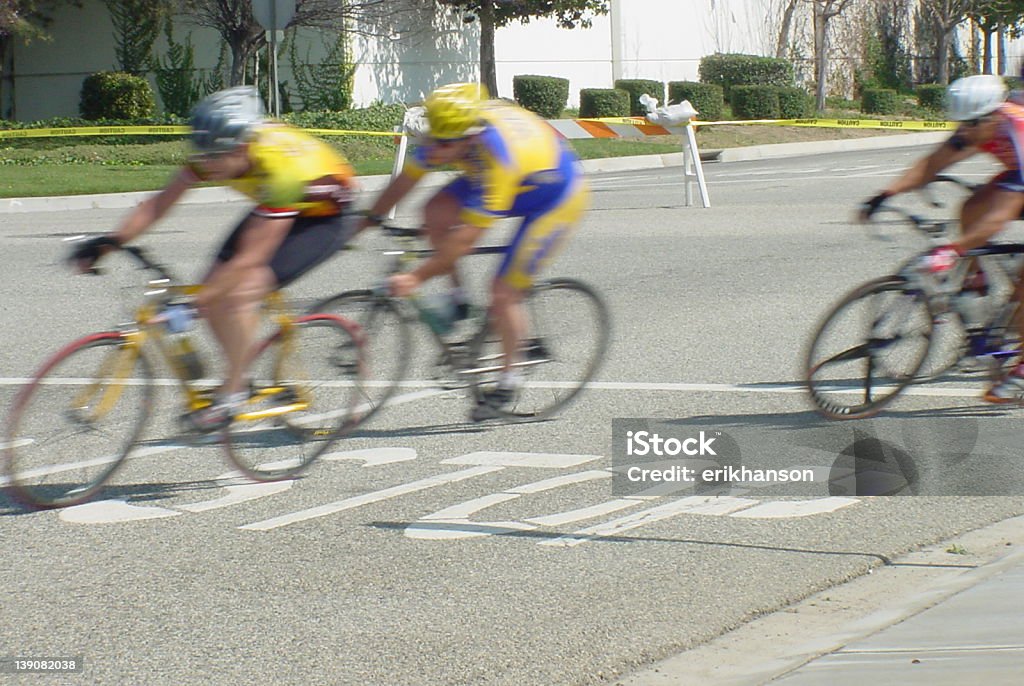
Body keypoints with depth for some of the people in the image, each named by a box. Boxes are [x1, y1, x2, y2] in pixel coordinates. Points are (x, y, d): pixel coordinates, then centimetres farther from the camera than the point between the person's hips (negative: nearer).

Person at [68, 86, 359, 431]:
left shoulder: (280, 166, -39)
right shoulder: (216, 153, -21)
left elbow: (249, 260, -39)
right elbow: (160, 202, -14)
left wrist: (192, 302, -41)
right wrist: (111, 241, -27)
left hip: (328, 216, -7)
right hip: (272, 208, 7)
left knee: (240, 291, -25)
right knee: (214, 294, -7)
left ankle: (231, 394, -12)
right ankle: (240, 378, 12)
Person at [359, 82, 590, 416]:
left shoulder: (497, 158, -41)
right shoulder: (448, 133, -22)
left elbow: (467, 238, -40)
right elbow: (406, 179, -8)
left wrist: (417, 277, -39)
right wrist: (366, 222, -9)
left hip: (557, 197, -7)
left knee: (503, 293, -10)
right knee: (435, 213, -15)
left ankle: (509, 375, 12)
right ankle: (457, 297, 3)